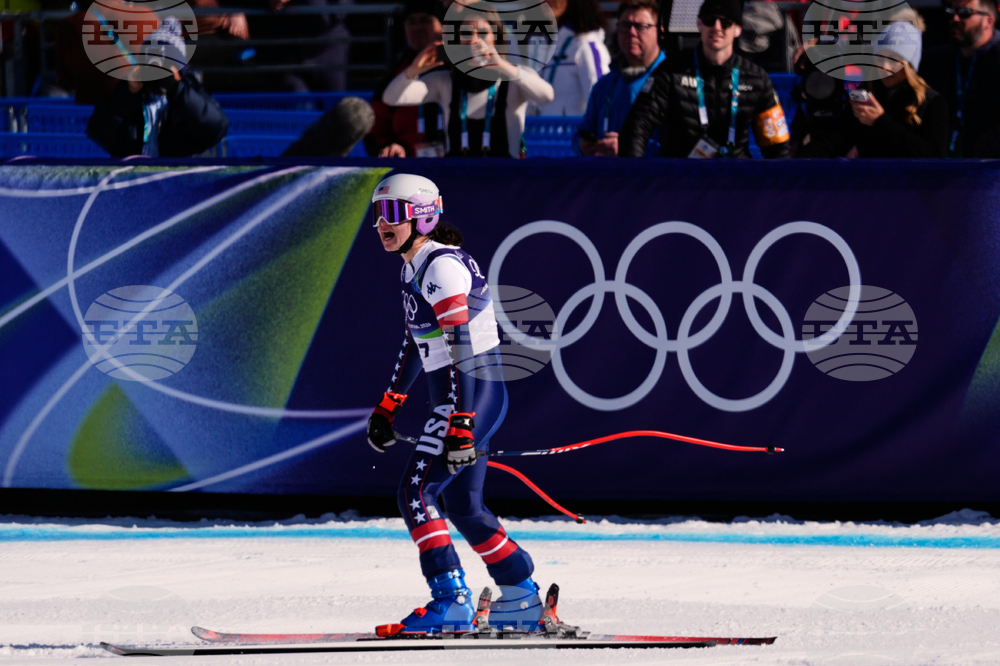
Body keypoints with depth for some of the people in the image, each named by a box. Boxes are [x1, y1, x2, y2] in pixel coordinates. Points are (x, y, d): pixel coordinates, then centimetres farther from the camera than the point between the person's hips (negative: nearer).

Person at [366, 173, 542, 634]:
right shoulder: (414, 268, 14)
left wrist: (461, 425, -29)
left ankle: (451, 601, -17)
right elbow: (417, 341, 26)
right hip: (455, 401, 10)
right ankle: (521, 602, 22)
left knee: (415, 492, -14)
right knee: (464, 508, 14)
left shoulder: (442, 266, -17)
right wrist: (387, 407, 29)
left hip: (473, 395, -10)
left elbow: (460, 348, -24)